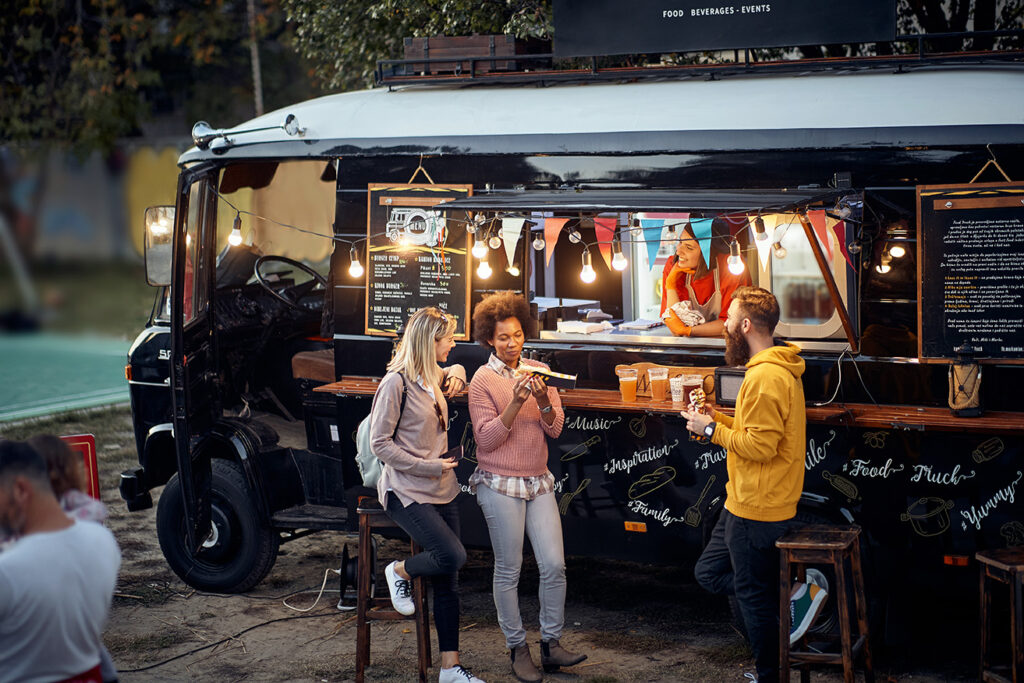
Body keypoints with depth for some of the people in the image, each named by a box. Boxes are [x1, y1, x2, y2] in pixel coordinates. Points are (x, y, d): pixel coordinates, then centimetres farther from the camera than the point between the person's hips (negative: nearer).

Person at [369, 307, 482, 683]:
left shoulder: (433, 378, 12)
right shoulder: (396, 383, -12)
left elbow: (455, 371, 38)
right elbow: (380, 443, -13)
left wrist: (456, 374, 14)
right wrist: (427, 466, -16)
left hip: (441, 490, 8)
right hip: (406, 492, -8)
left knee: (448, 580, 4)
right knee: (453, 555, -22)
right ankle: (400, 571, 9)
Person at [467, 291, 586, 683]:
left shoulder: (538, 371, 7)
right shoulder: (483, 380, -5)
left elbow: (555, 428, 3)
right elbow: (486, 439, -11)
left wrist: (543, 401, -17)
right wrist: (516, 403, -22)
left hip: (538, 481, 4)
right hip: (500, 484, -4)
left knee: (554, 565, 0)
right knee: (509, 571, 3)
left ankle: (551, 644, 13)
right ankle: (517, 649, 14)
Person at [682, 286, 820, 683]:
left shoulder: (765, 377, -22)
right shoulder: (779, 369, 12)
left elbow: (760, 445, -26)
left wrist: (712, 430, -15)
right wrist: (717, 419, 8)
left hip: (756, 511, -11)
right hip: (745, 503, 11)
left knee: (753, 596, 2)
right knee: (709, 573, 18)